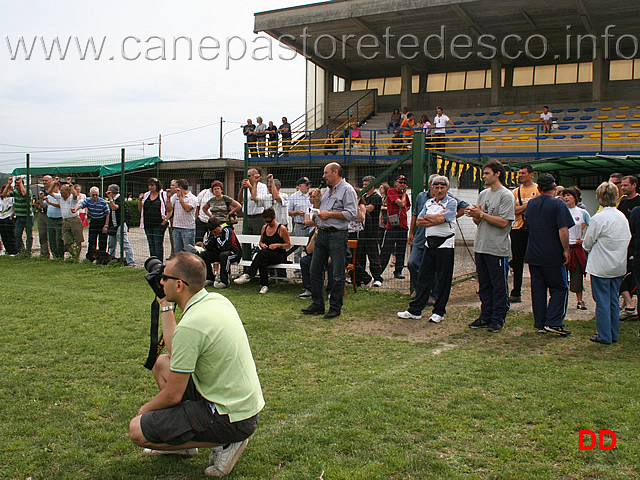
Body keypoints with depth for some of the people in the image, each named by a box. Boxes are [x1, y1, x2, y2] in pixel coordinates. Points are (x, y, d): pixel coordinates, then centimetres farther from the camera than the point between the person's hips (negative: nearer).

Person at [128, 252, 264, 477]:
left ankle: (223, 445, -1)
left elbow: (173, 395, -15)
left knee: (137, 430, -5)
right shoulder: (217, 299, 3)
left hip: (231, 419, -9)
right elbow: (175, 349, 17)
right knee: (162, 362, 17)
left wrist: (146, 408, 5)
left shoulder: (190, 326, -24)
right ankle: (179, 441, 27)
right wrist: (165, 306, 16)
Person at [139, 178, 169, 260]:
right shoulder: (146, 195, 14)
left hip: (159, 224, -6)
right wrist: (139, 200, 0)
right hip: (147, 224, 6)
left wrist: (165, 220, -13)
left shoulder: (164, 195, -2)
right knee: (151, 244, 9)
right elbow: (140, 210, 15)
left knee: (158, 243, -6)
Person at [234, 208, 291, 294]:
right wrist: (262, 245, 1)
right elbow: (260, 242, 26)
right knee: (263, 261, -37)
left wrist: (277, 245, -15)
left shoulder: (281, 229, -2)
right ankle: (264, 285, -36)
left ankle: (248, 275, -43)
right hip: (266, 254, 5)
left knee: (262, 253, -37)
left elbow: (288, 245, 0)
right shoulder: (264, 227, 16)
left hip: (279, 255, -4)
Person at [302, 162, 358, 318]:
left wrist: (329, 214, -14)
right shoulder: (326, 190, 19)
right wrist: (316, 201, 10)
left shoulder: (347, 190, -6)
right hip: (322, 234, 8)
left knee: (337, 274, -1)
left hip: (337, 235, -8)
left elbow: (351, 213, -16)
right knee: (315, 271, 9)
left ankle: (335, 307, 9)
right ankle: (317, 305, 19)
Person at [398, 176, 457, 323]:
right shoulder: (429, 203, 14)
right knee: (423, 277, 7)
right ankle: (415, 310, 13)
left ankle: (439, 311, 12)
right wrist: (435, 219, -8)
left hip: (445, 245, -5)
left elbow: (441, 219, -18)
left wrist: (427, 217, -1)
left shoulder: (451, 202, -3)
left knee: (443, 279, 2)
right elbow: (419, 222, 4)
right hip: (429, 244, 5)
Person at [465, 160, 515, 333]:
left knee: (499, 286, 2)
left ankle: (498, 319, 10)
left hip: (498, 249, -7)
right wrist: (474, 215, -5)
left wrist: (481, 214, -15)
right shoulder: (483, 194, 14)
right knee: (484, 285, 14)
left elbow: (504, 222, -18)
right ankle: (486, 317, 23)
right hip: (480, 247, 8)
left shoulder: (506, 195, -9)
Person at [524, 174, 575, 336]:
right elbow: (563, 230, -18)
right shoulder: (558, 204, -11)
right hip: (553, 256, -5)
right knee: (559, 289, 5)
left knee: (538, 289, 10)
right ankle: (553, 322, -4)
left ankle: (540, 324, 13)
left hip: (533, 255, 5)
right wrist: (566, 250, -11)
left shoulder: (531, 204, 7)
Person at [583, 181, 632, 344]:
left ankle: (604, 336, 7)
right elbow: (628, 239, 11)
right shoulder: (623, 217, 1)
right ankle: (613, 334, 22)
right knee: (614, 300, 14)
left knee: (602, 301, 2)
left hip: (601, 266, -6)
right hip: (619, 266, 6)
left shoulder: (598, 218, -17)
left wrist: (587, 245, 13)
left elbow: (587, 243, -9)